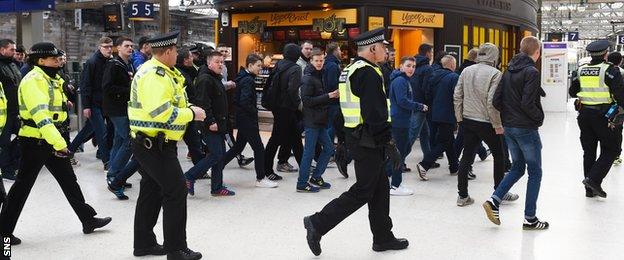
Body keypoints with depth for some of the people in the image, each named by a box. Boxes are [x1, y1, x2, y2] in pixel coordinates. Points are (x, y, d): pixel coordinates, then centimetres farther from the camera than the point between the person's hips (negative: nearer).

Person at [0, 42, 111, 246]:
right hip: (34, 141, -9)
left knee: (68, 180, 12)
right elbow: (40, 115, -28)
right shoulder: (33, 80, -18)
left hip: (51, 140, 9)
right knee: (22, 186, 0)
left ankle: (88, 220, 20)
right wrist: (58, 143, -33)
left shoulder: (52, 79, 13)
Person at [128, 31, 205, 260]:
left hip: (149, 144, 11)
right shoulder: (155, 75, -20)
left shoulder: (156, 71, 13)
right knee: (176, 192, -4)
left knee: (151, 191, 17)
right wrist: (191, 114, -18)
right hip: (155, 145, -11)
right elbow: (162, 113, -29)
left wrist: (187, 110, 6)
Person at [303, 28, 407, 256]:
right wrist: (390, 145, -20)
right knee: (362, 191, -1)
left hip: (355, 136, 10)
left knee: (380, 188, 16)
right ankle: (318, 223, 3)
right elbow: (376, 116, -24)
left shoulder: (351, 70, 14)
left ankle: (383, 237, 25)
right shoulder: (369, 74, -18)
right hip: (368, 142, -10)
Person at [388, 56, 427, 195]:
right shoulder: (400, 81, -15)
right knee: (400, 152, -4)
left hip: (401, 121, 10)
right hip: (399, 121, -10)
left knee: (405, 148, 17)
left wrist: (416, 106, 8)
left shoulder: (404, 80, 17)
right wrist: (420, 106, -14)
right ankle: (395, 186, 3)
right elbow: (402, 101, -23)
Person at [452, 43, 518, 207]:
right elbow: (492, 102, -20)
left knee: (466, 157, 10)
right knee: (499, 156, 13)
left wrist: (460, 118, 13)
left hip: (468, 121, 5)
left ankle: (462, 196, 12)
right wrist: (498, 125, -11)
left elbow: (457, 96, 4)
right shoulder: (495, 73, -13)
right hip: (487, 123, -5)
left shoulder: (466, 71, 4)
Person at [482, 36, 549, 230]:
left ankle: (494, 200, 4)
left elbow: (496, 100, 6)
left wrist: (508, 114, 14)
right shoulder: (531, 72, -15)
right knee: (535, 172, 5)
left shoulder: (509, 71, 8)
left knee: (517, 167, 20)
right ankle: (530, 218, 10)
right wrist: (540, 117, -7)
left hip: (509, 127, 7)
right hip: (526, 129, -7)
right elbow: (527, 103, -23)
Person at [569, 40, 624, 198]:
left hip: (584, 114, 5)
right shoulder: (610, 70, -11)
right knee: (611, 150, 7)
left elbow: (572, 92, 14)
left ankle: (590, 189, 16)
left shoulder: (581, 70, 4)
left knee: (589, 151, 11)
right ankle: (594, 179, -9)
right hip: (604, 115, -5)